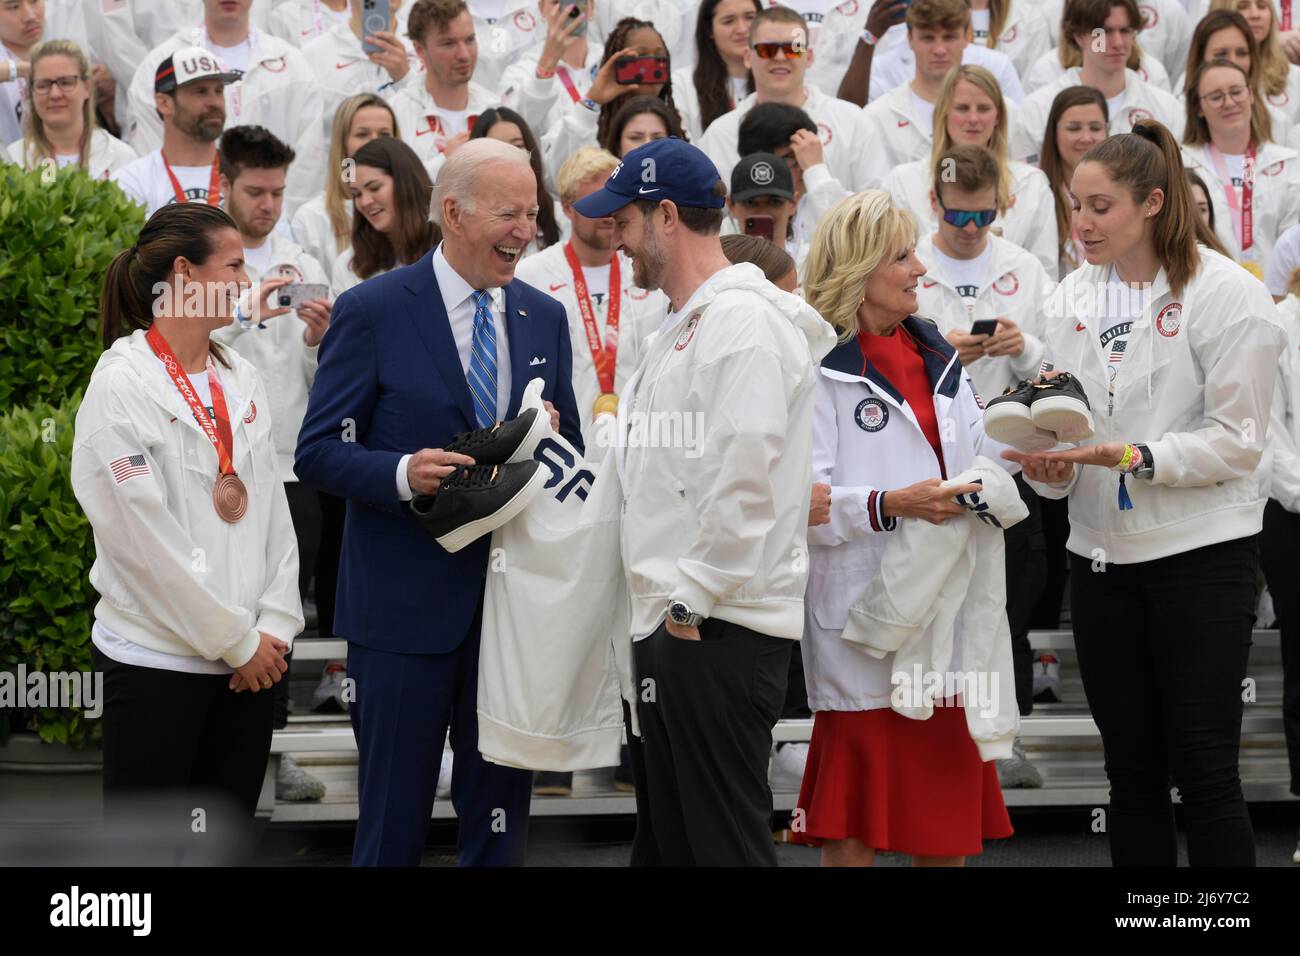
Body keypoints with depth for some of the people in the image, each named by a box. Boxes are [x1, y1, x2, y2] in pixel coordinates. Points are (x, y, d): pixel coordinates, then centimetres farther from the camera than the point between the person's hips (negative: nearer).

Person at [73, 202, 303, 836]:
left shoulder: (242, 380, 10)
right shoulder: (122, 385, -10)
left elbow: (272, 509, 10)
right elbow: (146, 540, -14)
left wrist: (274, 626, -2)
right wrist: (237, 641, -11)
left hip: (246, 660, 6)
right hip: (157, 658, -6)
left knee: (229, 839, 10)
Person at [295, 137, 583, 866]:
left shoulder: (545, 318, 9)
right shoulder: (373, 311, -6)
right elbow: (318, 451, -8)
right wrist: (403, 474, -25)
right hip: (407, 601, -4)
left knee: (502, 818, 11)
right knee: (394, 817, 3)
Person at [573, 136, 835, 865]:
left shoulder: (744, 320, -13)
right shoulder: (685, 325, 21)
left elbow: (745, 476, -22)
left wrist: (694, 601, -19)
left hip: (721, 628, -10)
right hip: (672, 620, 10)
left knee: (726, 839, -7)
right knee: (675, 837, 14)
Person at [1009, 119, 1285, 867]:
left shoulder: (1226, 292, -9)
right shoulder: (1075, 296, 9)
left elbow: (1237, 439, -12)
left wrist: (1138, 458, -23)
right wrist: (1052, 463, -10)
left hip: (1204, 551, -6)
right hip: (1103, 554, 6)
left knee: (1205, 769, -4)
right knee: (1131, 769, 11)